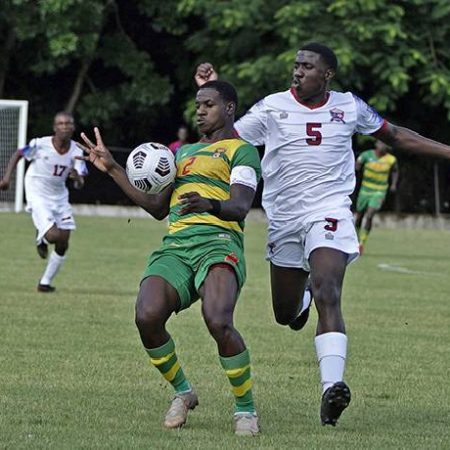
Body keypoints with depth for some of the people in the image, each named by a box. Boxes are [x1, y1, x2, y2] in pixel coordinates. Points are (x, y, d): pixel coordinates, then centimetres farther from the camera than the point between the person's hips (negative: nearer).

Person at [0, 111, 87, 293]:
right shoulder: (40, 145, -19)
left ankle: (45, 282, 20)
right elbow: (17, 155, -2)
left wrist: (77, 178, -37)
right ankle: (41, 239, 16)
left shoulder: (76, 152, -10)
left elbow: (80, 184, -14)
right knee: (53, 235, -23)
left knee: (63, 245, 4)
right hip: (38, 197, -5)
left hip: (60, 197, 5)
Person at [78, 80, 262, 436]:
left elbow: (240, 207, -7)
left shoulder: (241, 150, 9)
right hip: (175, 247, 6)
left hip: (218, 243, -6)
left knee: (218, 321, -32)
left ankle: (245, 409, -11)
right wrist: (113, 169, 29)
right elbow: (157, 208, 32)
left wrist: (210, 204, -30)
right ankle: (182, 393, 3)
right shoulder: (184, 152, 32)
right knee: (147, 317, -23)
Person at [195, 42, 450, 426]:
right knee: (285, 315, 13)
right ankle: (302, 296, 54)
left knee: (328, 296, -25)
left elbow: (395, 136, 16)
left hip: (329, 212, -2)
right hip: (284, 219, 2)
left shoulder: (349, 107, 2)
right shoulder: (273, 107, -1)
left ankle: (332, 387, -33)